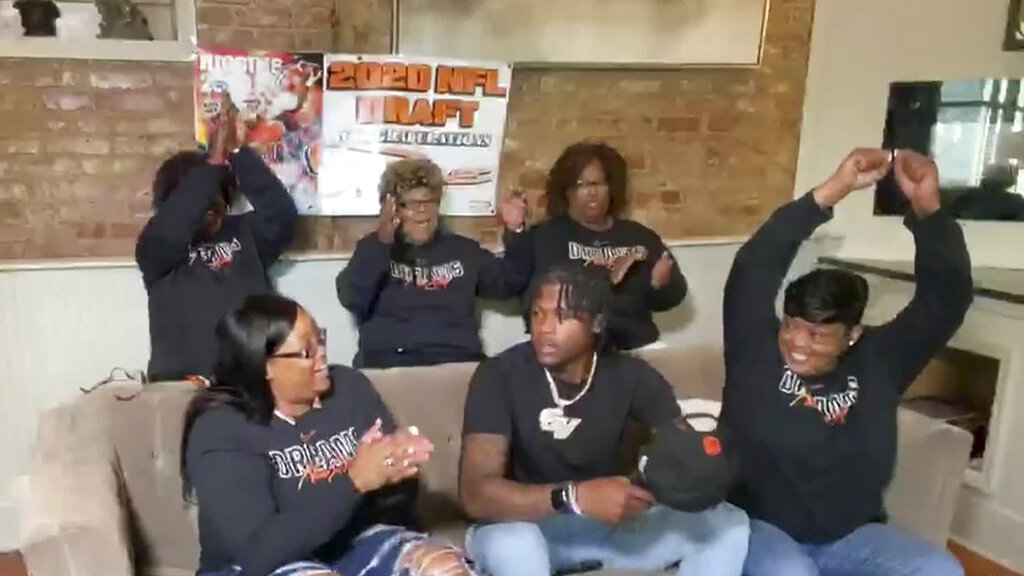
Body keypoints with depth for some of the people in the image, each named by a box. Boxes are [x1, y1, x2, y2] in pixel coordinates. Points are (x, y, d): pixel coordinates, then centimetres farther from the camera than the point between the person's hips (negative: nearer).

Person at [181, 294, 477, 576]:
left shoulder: (350, 388, 0)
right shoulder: (221, 430, -14)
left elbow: (391, 502, 4)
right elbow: (258, 551, -24)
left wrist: (393, 472, -21)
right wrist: (354, 480, -30)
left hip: (354, 545, 5)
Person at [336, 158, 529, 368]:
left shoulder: (462, 249, 21)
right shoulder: (374, 248, 10)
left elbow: (509, 284, 17)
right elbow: (352, 299, -7)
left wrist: (515, 233, 4)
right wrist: (382, 241, -18)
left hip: (458, 361, 3)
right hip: (390, 362, -2)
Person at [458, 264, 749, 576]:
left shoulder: (631, 376, -8)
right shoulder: (500, 375, -20)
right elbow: (475, 494, -29)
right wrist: (576, 496, -41)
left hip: (608, 524, 4)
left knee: (728, 524, -12)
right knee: (510, 544, -39)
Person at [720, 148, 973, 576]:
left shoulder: (877, 362, 0)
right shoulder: (757, 352, -6)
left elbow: (947, 299, -6)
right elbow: (754, 267, -19)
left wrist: (928, 207, -21)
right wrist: (832, 191, -24)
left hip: (851, 537, 4)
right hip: (761, 529, -3)